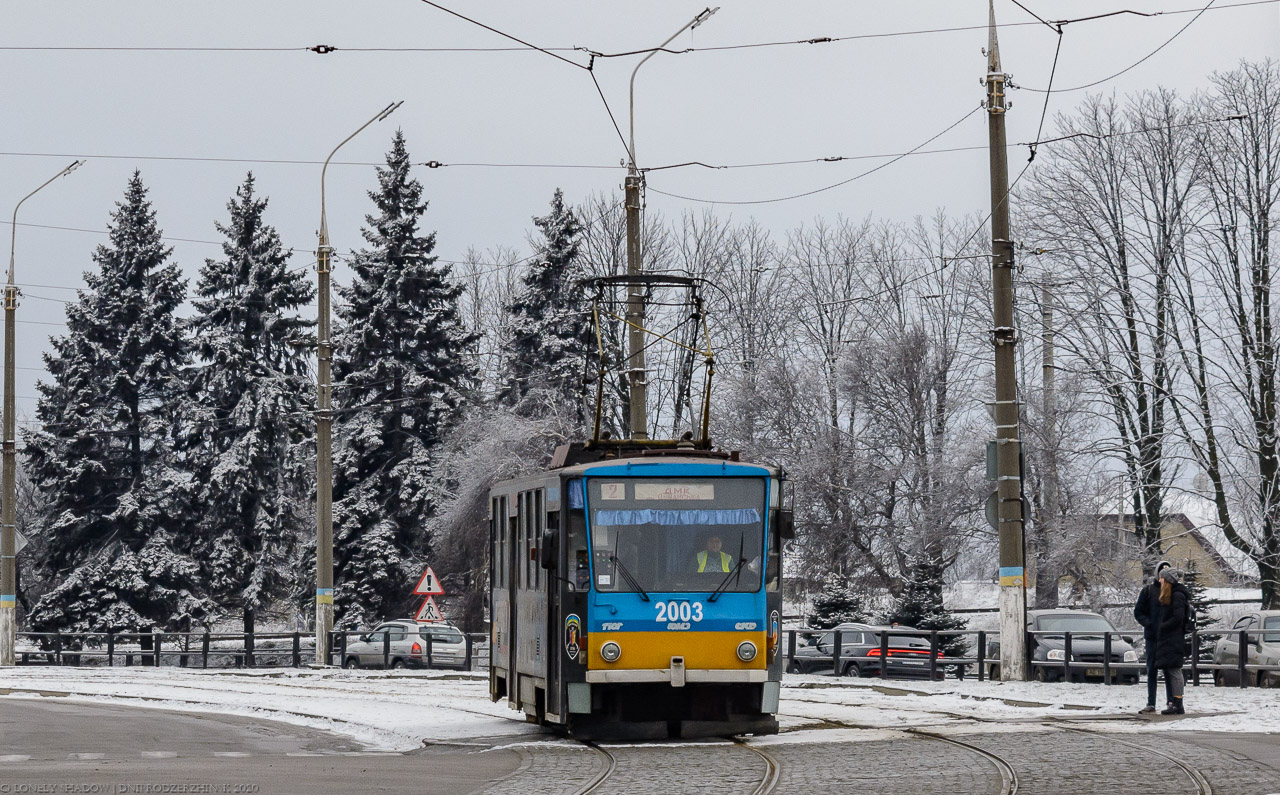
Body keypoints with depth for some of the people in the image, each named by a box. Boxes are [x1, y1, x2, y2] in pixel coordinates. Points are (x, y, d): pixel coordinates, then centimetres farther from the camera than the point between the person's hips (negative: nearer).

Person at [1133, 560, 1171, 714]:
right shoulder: (1148, 590, 5)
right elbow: (1138, 612, 5)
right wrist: (1149, 623, -12)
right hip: (1152, 636, 0)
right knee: (1151, 670, 4)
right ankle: (1151, 704, 6)